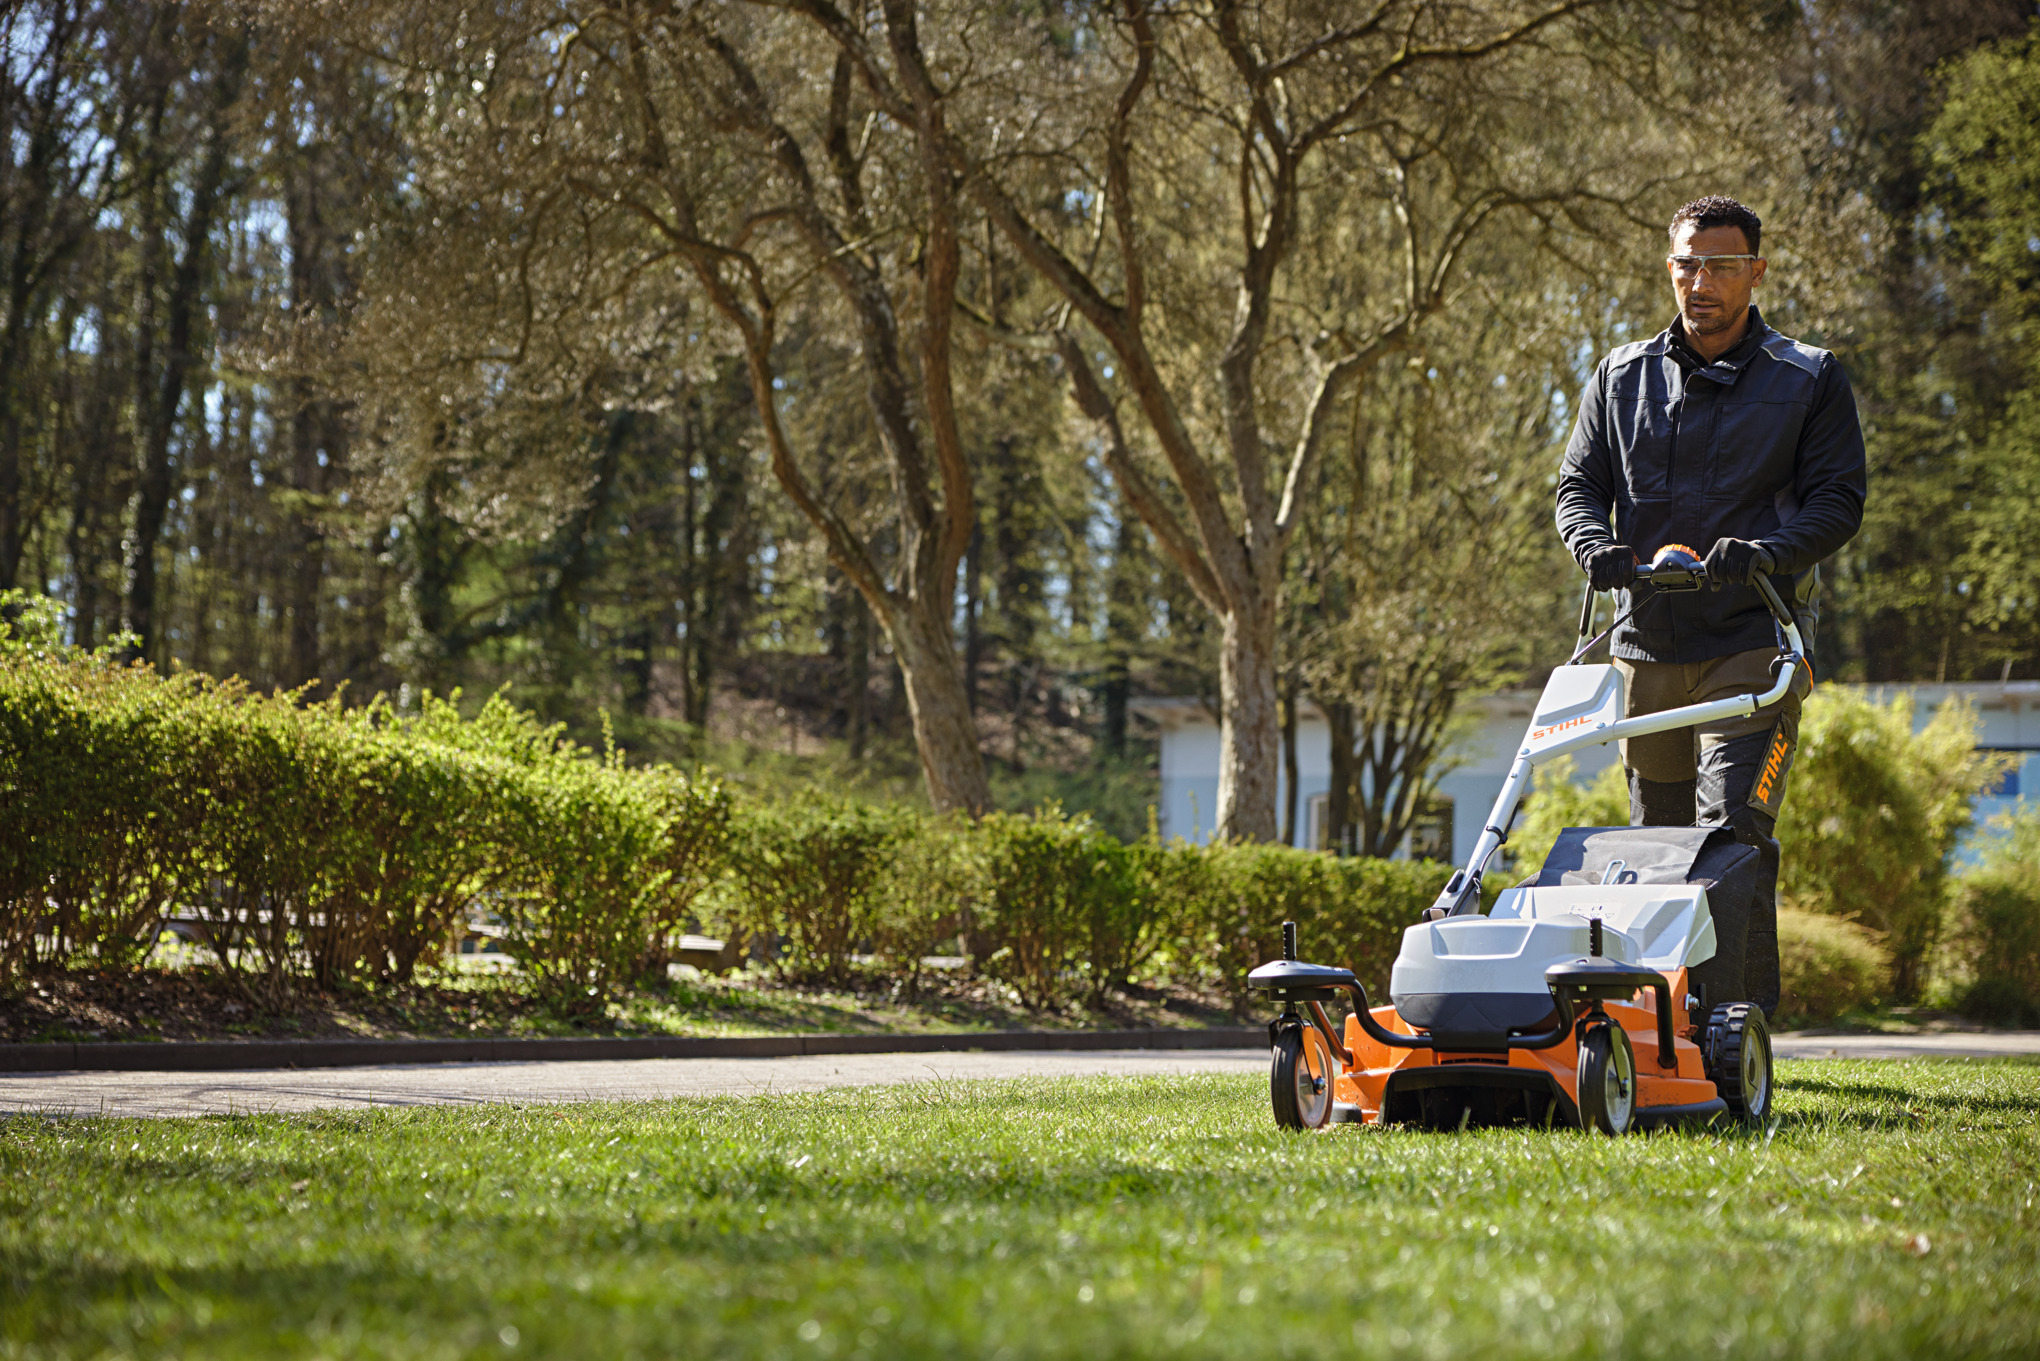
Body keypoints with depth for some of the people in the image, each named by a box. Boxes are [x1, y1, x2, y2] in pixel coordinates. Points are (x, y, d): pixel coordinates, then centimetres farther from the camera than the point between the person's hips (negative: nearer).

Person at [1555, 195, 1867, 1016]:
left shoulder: (1810, 382, 4)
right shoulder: (1622, 378, 13)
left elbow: (1839, 500, -1)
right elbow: (1579, 486, 13)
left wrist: (1765, 553, -20)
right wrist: (1598, 547, -10)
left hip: (1754, 643, -4)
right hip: (1646, 641, 4)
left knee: (1733, 829, -17)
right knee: (1658, 836, 9)